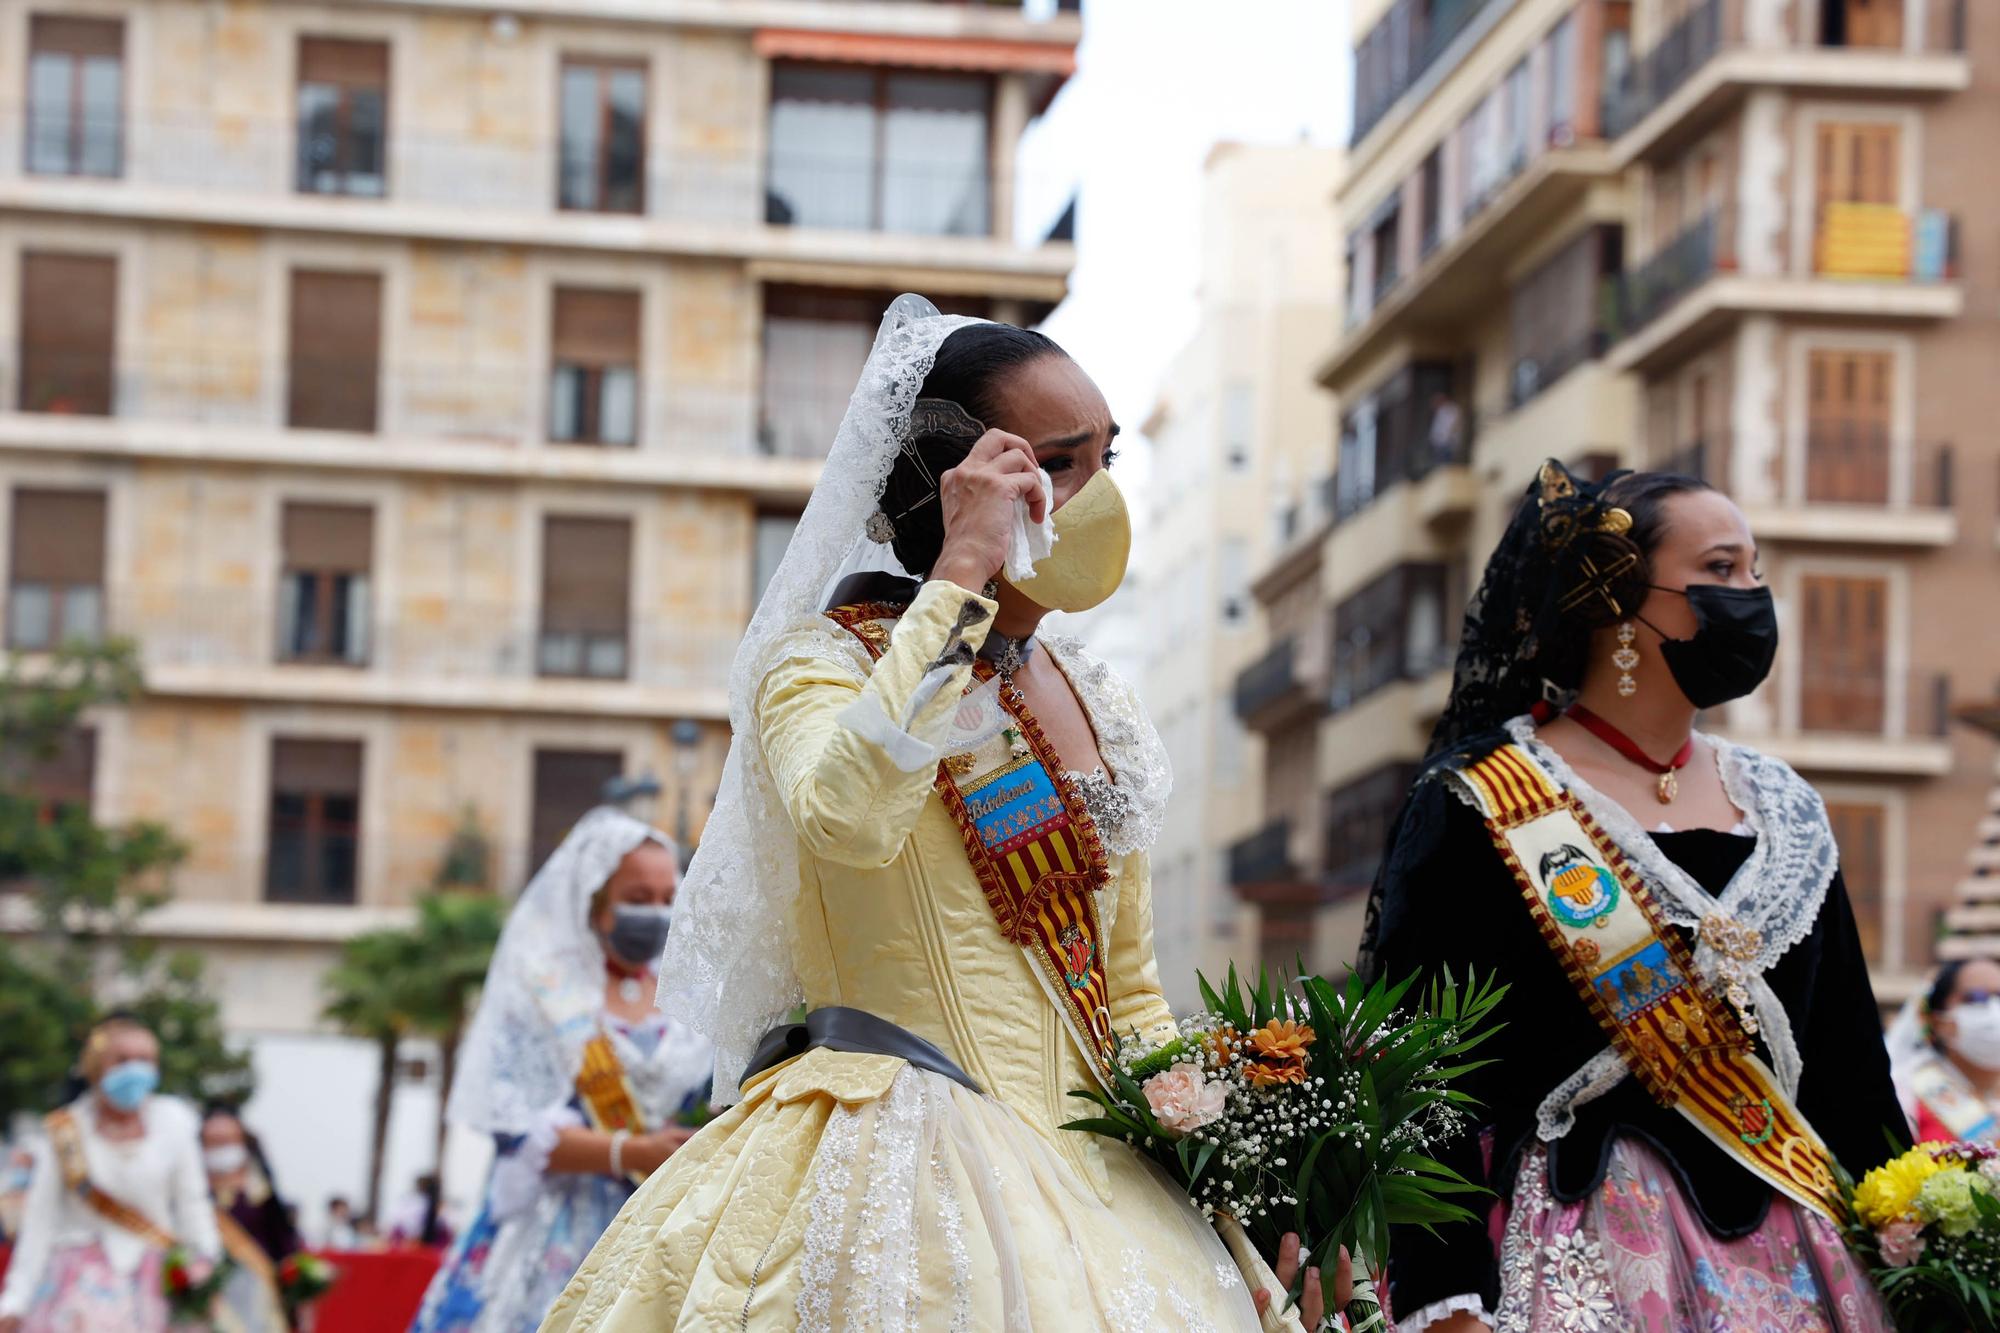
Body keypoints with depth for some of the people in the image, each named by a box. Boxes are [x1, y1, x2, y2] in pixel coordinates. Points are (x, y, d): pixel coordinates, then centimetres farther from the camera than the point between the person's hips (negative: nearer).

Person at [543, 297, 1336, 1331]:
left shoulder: (1097, 709, 14)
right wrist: (962, 571, -20)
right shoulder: (825, 659, -3)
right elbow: (848, 818, -28)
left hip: (1083, 1180, 6)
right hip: (899, 1163, -6)